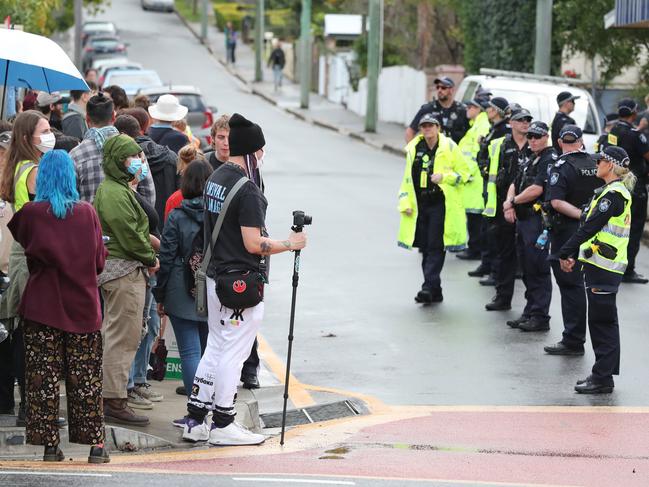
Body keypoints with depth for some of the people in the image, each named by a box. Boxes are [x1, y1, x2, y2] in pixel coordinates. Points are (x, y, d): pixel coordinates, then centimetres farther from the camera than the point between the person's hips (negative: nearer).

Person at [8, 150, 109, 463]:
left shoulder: (30, 213, -8)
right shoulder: (87, 213, -2)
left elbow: (18, 241, 8)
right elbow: (100, 260, 4)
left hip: (42, 305, -2)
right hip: (83, 305, 2)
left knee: (44, 376, 4)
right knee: (86, 377, 6)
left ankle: (50, 444, 1)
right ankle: (96, 444, 3)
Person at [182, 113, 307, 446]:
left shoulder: (214, 179, 8)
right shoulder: (247, 189, -20)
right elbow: (253, 243, -21)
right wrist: (289, 244, -8)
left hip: (215, 277, 9)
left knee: (215, 349, 16)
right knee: (233, 353, 0)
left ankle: (195, 420, 19)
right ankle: (223, 425, 7)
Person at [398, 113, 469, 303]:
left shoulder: (449, 147, -3)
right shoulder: (414, 149, 9)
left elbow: (464, 173, 0)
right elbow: (408, 178, 15)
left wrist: (444, 177, -15)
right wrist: (405, 202, 7)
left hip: (441, 204, -5)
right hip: (420, 204, 5)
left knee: (436, 247, -11)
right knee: (425, 247, 8)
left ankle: (429, 287, -15)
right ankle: (435, 293, 16)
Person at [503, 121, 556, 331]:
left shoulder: (550, 160, -10)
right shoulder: (529, 160, 20)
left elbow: (536, 189, -18)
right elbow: (515, 184, 21)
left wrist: (512, 202, -6)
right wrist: (510, 205, 1)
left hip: (538, 220, -10)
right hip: (523, 219, 10)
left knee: (538, 270, -8)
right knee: (527, 270, 13)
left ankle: (540, 317, -6)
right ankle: (529, 313, 20)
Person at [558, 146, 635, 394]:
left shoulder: (614, 195, -16)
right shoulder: (611, 192, 16)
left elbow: (590, 228, -19)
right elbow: (590, 226, 19)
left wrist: (566, 253, -14)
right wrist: (574, 255, 14)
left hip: (604, 269, -10)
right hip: (602, 265, 10)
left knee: (602, 322, -6)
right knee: (602, 321, 14)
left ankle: (603, 378, -4)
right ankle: (603, 374, 20)